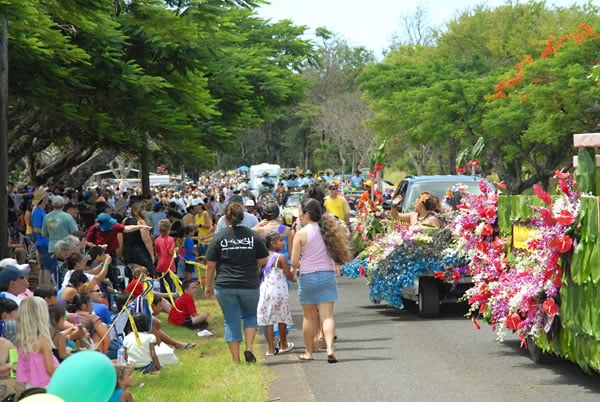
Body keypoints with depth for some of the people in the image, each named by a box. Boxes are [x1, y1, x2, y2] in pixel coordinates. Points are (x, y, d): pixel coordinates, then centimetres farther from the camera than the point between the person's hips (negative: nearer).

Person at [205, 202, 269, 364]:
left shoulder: (219, 237, -3)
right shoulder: (253, 236, -1)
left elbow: (210, 265, -2)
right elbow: (263, 261, 1)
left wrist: (208, 286, 8)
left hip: (225, 286, -1)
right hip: (249, 286, 1)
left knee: (231, 321, 7)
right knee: (250, 315, 21)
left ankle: (236, 359, 7)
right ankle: (249, 348, 3)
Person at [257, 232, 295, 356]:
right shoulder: (281, 258, -11)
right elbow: (289, 275, -8)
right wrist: (294, 278, 12)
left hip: (265, 292, 4)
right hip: (279, 291, -4)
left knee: (268, 321, 4)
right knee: (282, 319, 13)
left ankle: (271, 349, 2)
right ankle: (283, 345, 25)